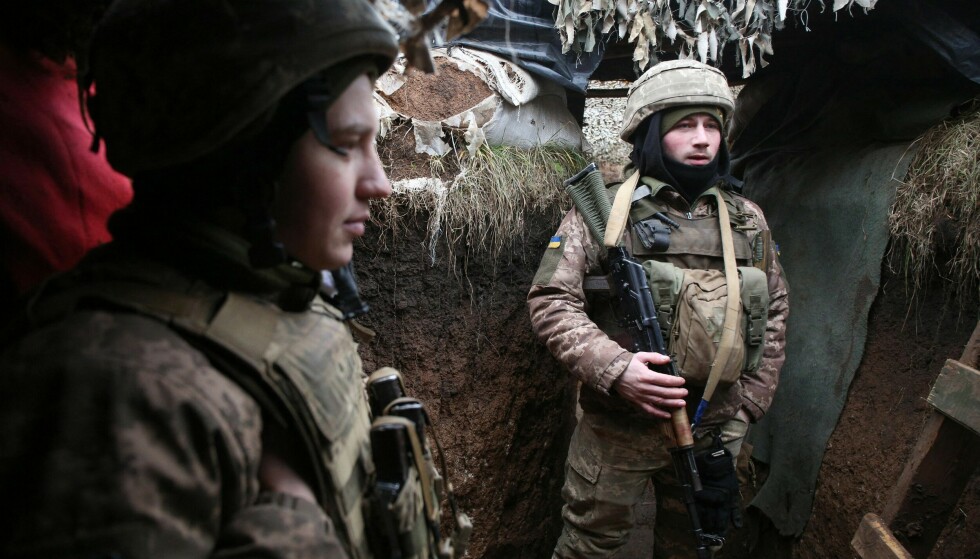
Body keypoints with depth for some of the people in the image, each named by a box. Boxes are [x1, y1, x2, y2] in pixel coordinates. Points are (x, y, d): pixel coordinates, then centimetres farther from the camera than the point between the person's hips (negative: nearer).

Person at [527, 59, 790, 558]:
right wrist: (614, 368, -25)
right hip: (617, 428, -4)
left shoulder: (748, 220, 6)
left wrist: (750, 402, 8)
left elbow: (774, 312, 13)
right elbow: (550, 300, -13)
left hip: (714, 430, 4)